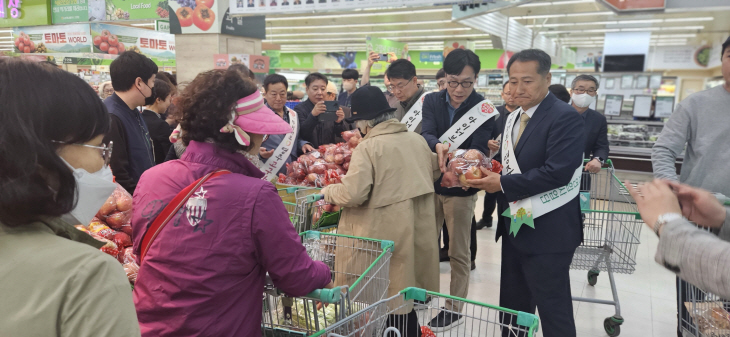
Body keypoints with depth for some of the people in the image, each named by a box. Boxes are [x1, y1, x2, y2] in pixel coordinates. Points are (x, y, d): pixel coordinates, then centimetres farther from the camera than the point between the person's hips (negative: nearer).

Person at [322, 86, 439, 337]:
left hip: (385, 233, -7)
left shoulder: (368, 147, -16)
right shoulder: (417, 140, 5)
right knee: (405, 296, 20)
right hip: (416, 229, 7)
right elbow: (433, 172, 21)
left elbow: (353, 194, -21)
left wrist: (327, 191, -2)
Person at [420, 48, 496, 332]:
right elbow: (426, 133, -18)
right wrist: (438, 146, -41)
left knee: (458, 252, 9)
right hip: (431, 183, 4)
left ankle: (454, 309, 24)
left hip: (461, 188, -3)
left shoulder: (483, 109, -12)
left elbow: (480, 149, -20)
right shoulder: (432, 101, -4)